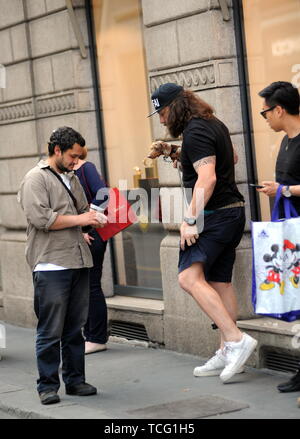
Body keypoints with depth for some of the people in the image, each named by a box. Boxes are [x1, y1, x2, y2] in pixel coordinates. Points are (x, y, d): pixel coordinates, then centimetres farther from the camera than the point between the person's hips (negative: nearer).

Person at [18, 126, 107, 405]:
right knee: (50, 331, -4)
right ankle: (47, 386, 3)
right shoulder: (36, 179, -4)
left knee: (75, 328, 10)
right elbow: (40, 218, -15)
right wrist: (79, 219, -12)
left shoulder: (72, 179, 21)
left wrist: (94, 218, 10)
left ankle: (75, 379, 18)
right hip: (51, 265, -7)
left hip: (78, 263, 7)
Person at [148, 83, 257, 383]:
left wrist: (190, 219, -26)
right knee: (220, 282, 11)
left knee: (189, 277, -20)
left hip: (214, 214, -11)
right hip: (232, 211, 11)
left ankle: (236, 339, -25)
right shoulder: (215, 125, 18)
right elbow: (231, 158, 37)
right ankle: (227, 354, 15)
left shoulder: (195, 132, -14)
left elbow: (207, 178, -25)